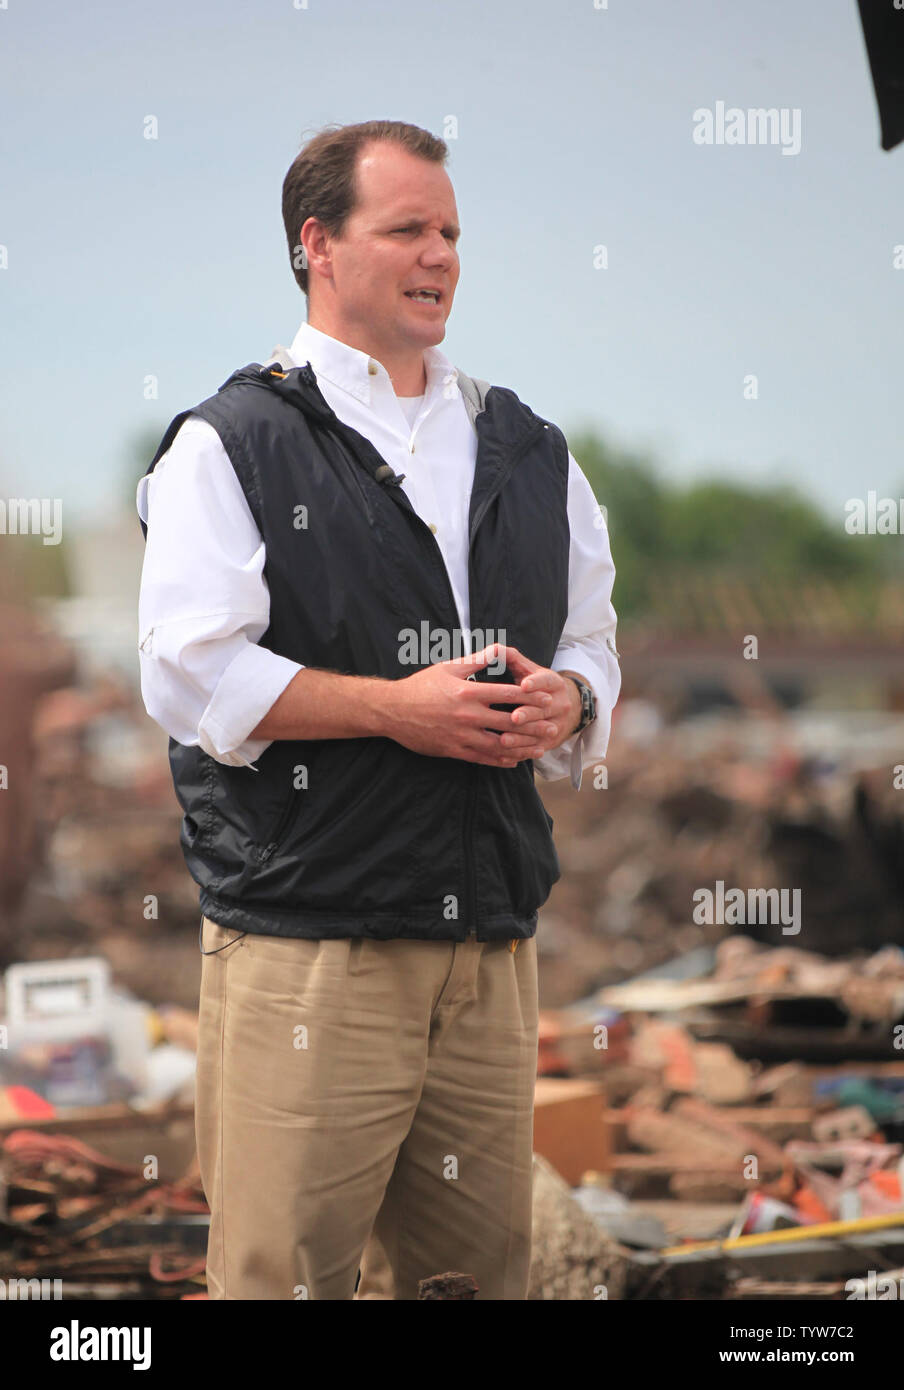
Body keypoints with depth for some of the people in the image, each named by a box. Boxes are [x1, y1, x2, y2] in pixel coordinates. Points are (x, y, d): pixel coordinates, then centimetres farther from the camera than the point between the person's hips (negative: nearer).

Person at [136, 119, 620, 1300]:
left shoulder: (527, 450, 18)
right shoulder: (232, 444, 0)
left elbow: (592, 639, 23)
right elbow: (190, 673, -10)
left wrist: (565, 702, -2)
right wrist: (395, 706, -15)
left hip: (492, 942, 6)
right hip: (303, 946, -5)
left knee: (482, 1265, 8)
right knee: (285, 1268, -7)